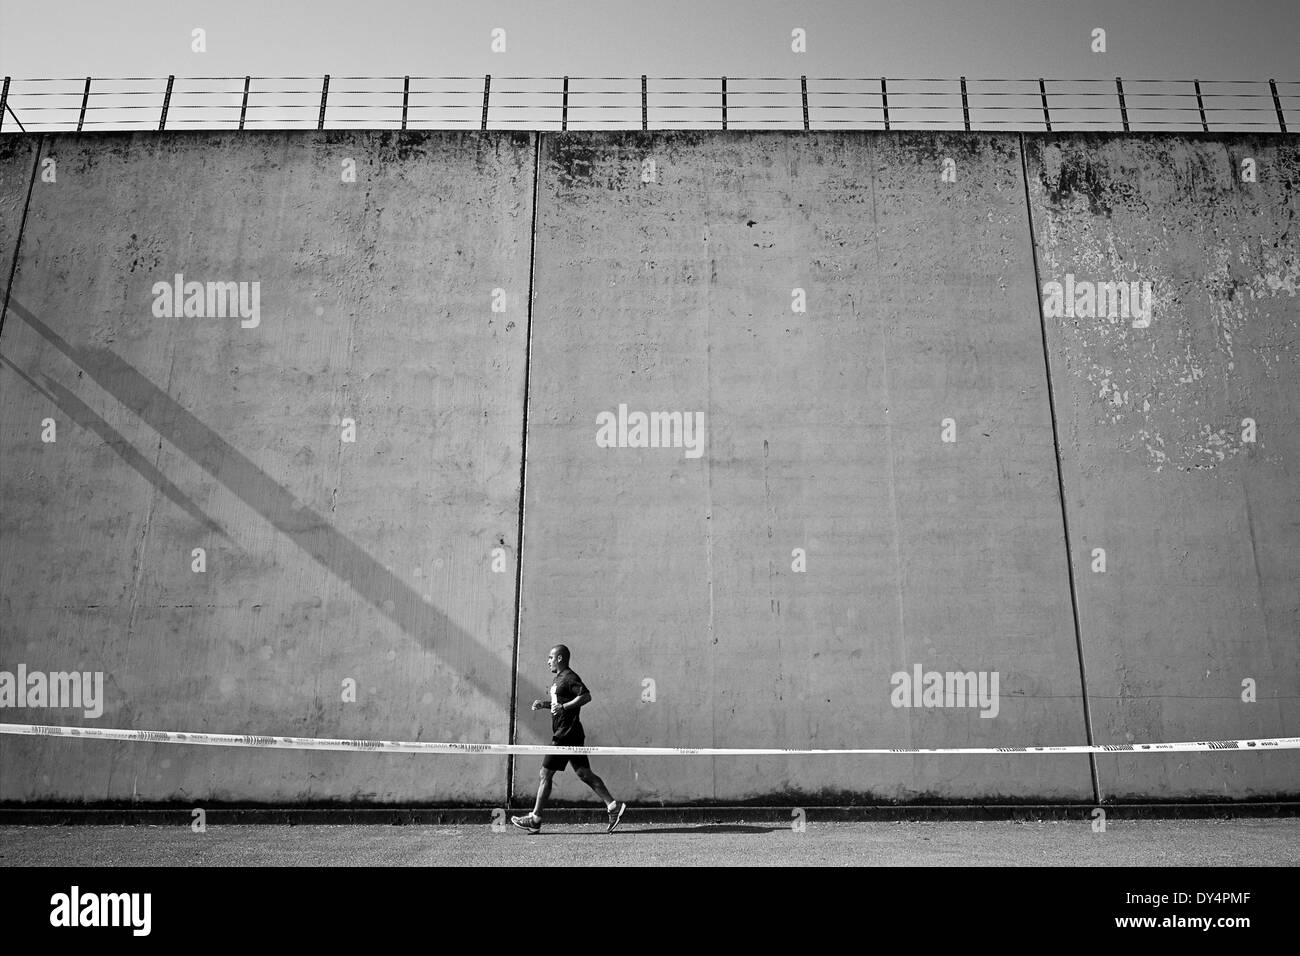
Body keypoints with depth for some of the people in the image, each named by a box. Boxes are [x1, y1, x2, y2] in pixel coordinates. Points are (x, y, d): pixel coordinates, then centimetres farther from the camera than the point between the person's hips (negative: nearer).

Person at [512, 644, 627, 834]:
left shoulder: (569, 677, -12)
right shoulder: (559, 678, 18)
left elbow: (586, 696, -24)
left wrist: (563, 707, -27)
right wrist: (544, 704, 15)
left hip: (565, 736, -10)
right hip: (572, 735, 10)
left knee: (546, 774, -2)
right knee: (584, 774, 7)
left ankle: (535, 819, 5)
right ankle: (613, 806, 4)